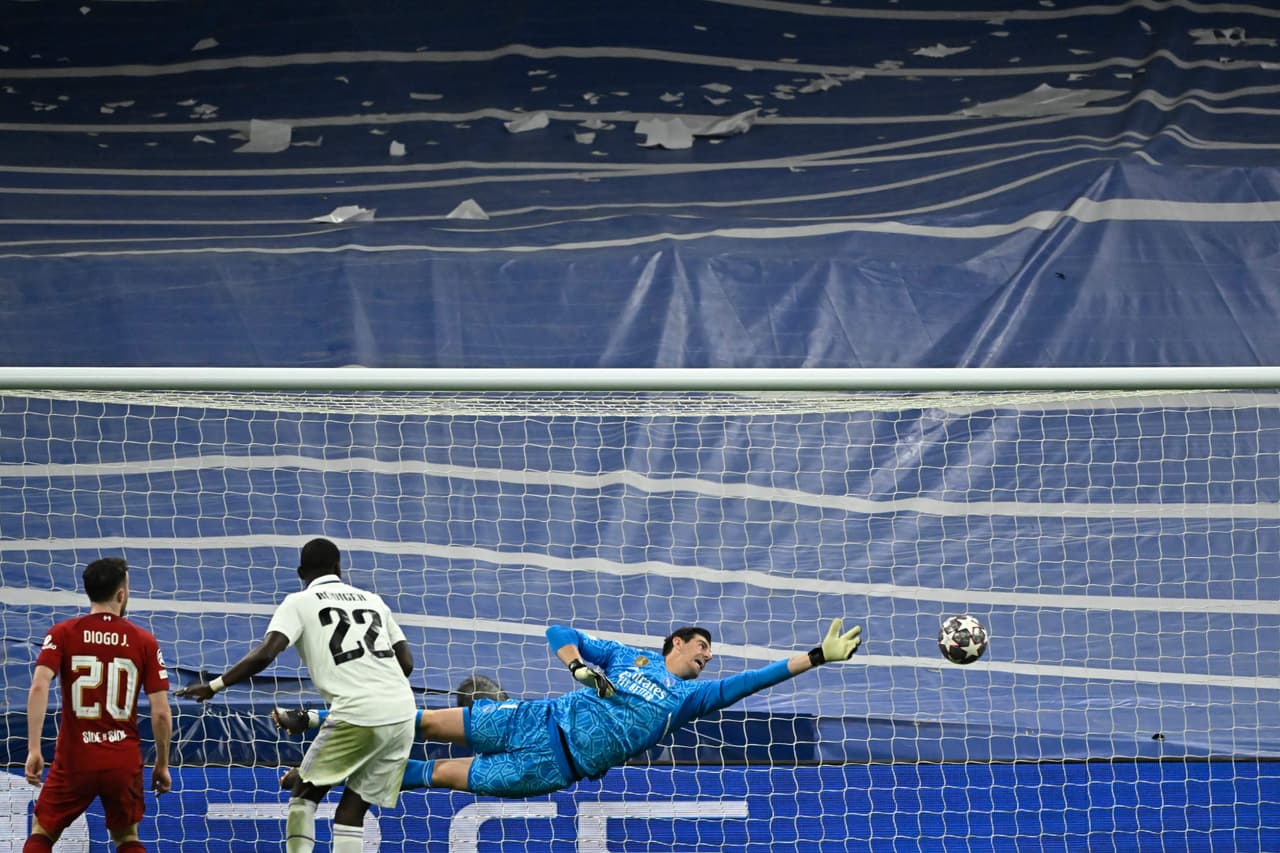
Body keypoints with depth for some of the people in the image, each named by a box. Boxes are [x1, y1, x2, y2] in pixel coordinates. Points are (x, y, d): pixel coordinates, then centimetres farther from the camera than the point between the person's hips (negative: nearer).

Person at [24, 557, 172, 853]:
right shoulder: (145, 641, 1)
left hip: (74, 760, -1)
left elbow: (39, 687, -16)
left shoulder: (63, 634, -1)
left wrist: (34, 749, -16)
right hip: (124, 762, 1)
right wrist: (162, 764, 9)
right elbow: (161, 713, -2)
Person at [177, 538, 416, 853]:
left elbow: (265, 654, -7)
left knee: (304, 794, 13)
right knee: (352, 809, 13)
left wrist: (214, 686, 1)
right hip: (403, 714, 5)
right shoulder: (372, 600, 22)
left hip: (357, 716, -5)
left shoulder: (299, 602, 7)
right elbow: (406, 663, 19)